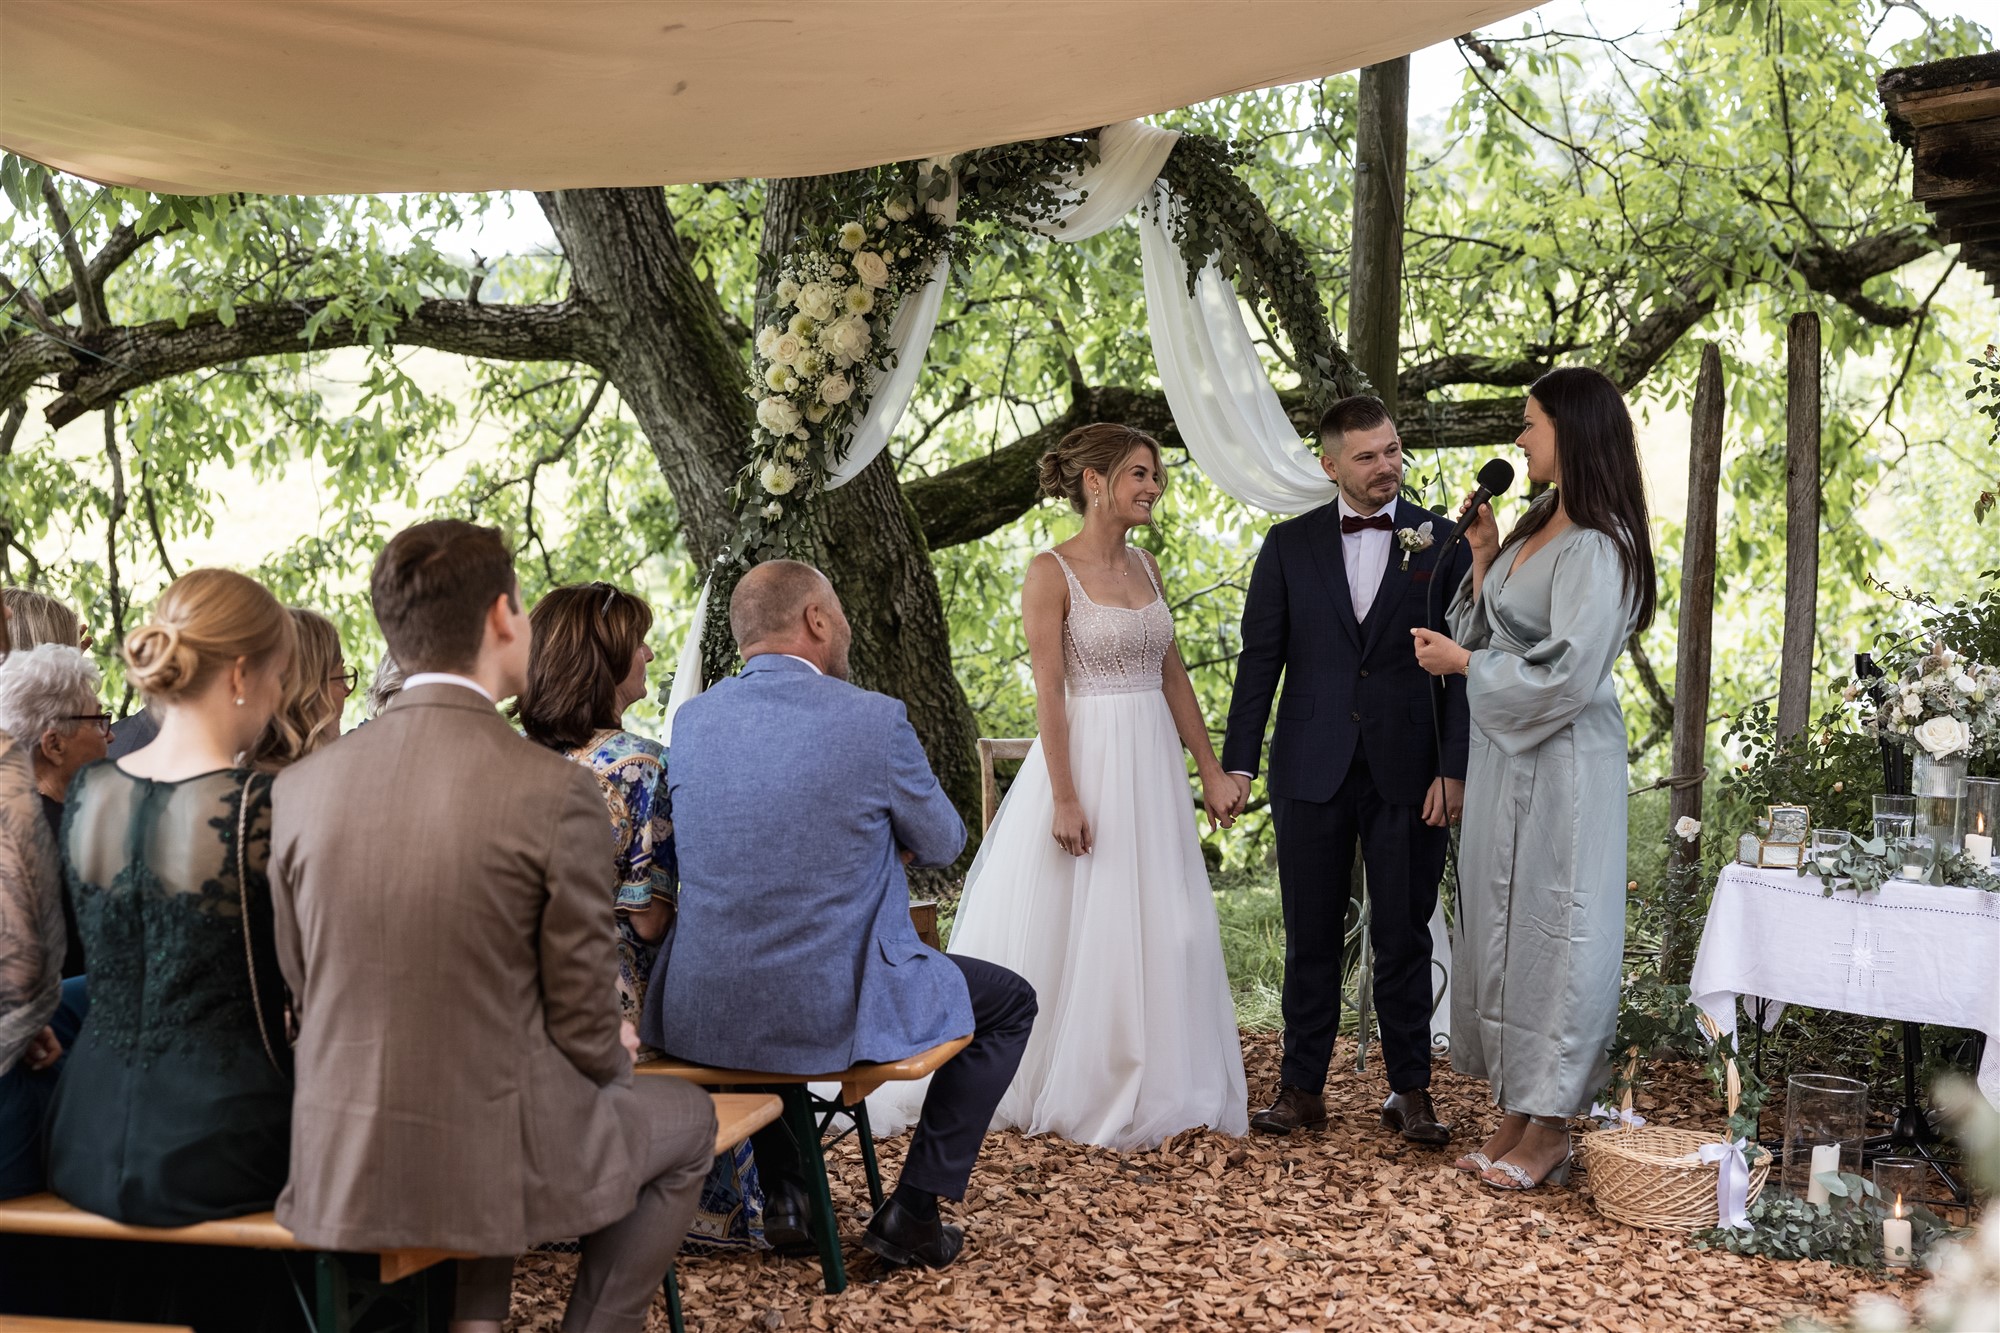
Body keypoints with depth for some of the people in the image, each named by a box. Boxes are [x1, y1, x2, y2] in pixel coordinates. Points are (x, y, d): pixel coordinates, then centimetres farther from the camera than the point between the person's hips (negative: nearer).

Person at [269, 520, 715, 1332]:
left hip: (336, 1174, 5)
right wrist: (615, 1053, 13)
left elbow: (301, 993, 7)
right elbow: (585, 1031, -10)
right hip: (498, 1169, -5)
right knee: (685, 1116, 25)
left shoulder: (300, 786, -4)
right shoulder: (555, 793, -17)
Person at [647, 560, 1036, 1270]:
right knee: (1009, 1003, 21)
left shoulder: (689, 719, 2)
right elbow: (942, 843, 3)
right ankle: (913, 1208, 17)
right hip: (836, 1015, -4)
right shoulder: (874, 718, -12)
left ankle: (781, 1193, 36)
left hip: (699, 1020, 5)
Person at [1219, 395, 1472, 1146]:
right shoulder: (1289, 546, 5)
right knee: (1311, 937, 8)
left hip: (1409, 773, -1)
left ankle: (1410, 1090, 17)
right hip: (1312, 772, 1)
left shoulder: (1444, 542, 2)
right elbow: (1259, 660, 5)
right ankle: (1302, 1088, 17)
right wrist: (1237, 763, -1)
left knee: (1404, 938, 6)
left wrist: (1454, 769, -8)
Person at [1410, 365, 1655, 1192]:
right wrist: (1483, 555, 6)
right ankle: (1515, 1113, 21)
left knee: (1552, 932, -1)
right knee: (1499, 925, 12)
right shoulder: (1536, 527, 12)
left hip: (1563, 760, -9)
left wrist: (1464, 663, -12)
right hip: (1505, 753, 9)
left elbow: (1567, 671, -21)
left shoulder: (1596, 546, -16)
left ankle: (1550, 1130, 10)